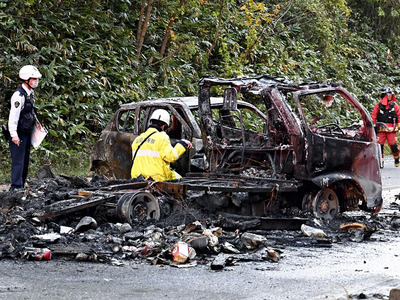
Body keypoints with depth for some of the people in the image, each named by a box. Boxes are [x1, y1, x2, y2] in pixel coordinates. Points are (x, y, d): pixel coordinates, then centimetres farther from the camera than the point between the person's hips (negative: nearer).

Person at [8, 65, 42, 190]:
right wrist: (14, 135, -26)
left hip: (27, 133, 10)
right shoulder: (19, 95, -18)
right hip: (19, 134, -10)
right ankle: (16, 187, -10)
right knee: (18, 161, -10)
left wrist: (35, 121, 22)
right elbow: (13, 115, -23)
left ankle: (21, 186, 20)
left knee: (25, 161, 13)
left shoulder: (30, 93, 12)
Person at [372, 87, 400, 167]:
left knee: (393, 145, -7)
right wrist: (374, 125, 7)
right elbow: (373, 116, 9)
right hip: (381, 129, 0)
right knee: (380, 144, -5)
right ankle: (380, 160, 5)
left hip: (391, 129, 0)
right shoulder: (378, 106, 5)